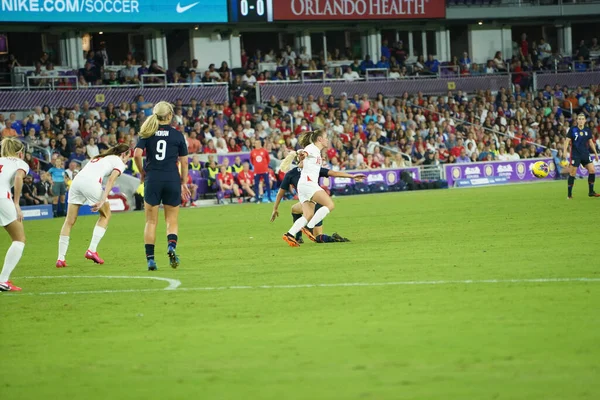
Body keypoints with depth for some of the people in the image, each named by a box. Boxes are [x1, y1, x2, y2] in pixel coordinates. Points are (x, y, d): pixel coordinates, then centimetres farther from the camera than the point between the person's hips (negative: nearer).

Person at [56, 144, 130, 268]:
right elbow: (111, 180, -3)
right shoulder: (119, 162, 13)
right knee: (106, 214, 16)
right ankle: (92, 250, 6)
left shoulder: (100, 157, 34)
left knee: (69, 221, 9)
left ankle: (61, 259, 3)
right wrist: (102, 200, -12)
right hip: (91, 182, -6)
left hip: (76, 180, 6)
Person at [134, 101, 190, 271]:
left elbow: (137, 155, -9)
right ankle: (171, 246, -17)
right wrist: (184, 183, 13)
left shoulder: (147, 133, 3)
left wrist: (142, 172, 6)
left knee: (151, 222, 7)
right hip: (172, 180, 0)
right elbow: (184, 161, 4)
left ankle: (150, 258, 1)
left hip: (152, 180, 0)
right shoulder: (177, 135, 2)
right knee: (172, 220, 10)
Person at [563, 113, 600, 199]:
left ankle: (591, 192, 6)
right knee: (572, 174, -4)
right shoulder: (572, 129, -5)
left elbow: (591, 142, 14)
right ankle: (569, 194, 4)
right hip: (575, 155, -4)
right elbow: (567, 141, -8)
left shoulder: (587, 130, 5)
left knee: (592, 170, -6)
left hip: (585, 154, 4)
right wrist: (564, 152, -18)